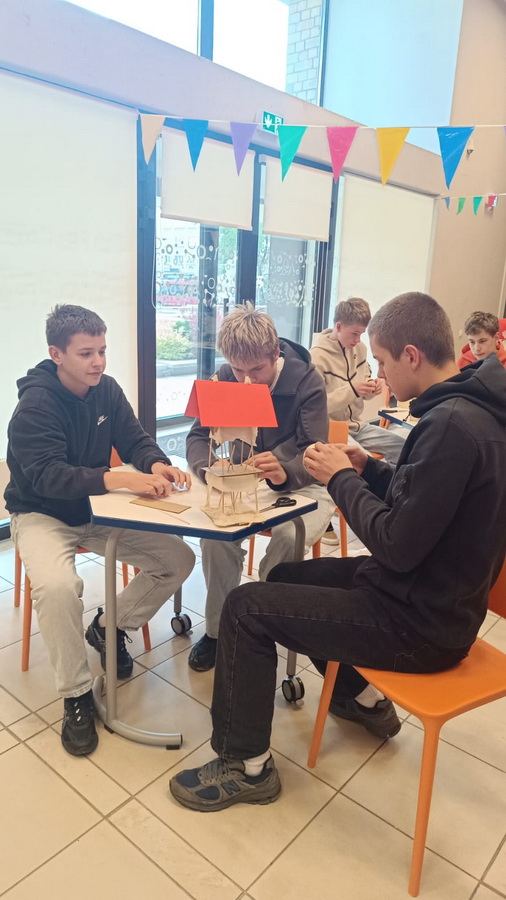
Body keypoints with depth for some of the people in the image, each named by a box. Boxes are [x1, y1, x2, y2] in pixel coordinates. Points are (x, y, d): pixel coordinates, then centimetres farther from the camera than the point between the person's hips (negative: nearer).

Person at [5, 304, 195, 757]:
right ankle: (76, 695, -11)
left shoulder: (106, 389, -2)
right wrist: (122, 479, -44)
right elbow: (48, 476, -30)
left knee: (179, 558, -8)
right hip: (42, 515, -5)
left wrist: (158, 465, -27)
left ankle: (110, 626, 15)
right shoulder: (35, 405, -20)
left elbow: (135, 440, -2)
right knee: (57, 586, -36)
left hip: (98, 510, 6)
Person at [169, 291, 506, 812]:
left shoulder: (451, 424, -28)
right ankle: (362, 698, 35)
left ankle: (247, 765, 10)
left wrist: (342, 479, -14)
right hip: (431, 591, 10)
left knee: (246, 607, -8)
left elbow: (397, 546, -27)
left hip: (420, 622, -10)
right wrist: (371, 471, 0)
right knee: (285, 576, 22)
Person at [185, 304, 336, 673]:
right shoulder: (226, 378, -6)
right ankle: (217, 629, -6)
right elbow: (197, 437, -6)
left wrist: (286, 473, -47)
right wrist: (210, 467, -31)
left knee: (288, 538, -33)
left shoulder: (306, 380, -17)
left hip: (303, 484, -2)